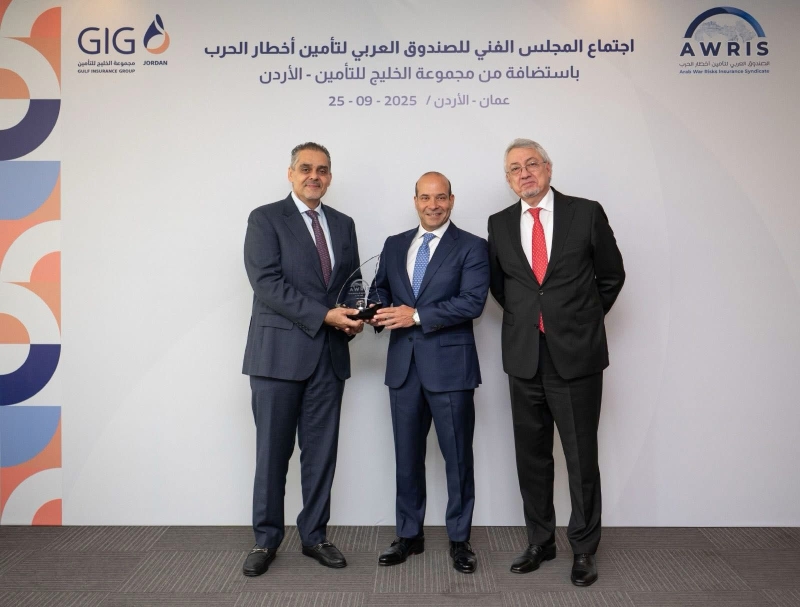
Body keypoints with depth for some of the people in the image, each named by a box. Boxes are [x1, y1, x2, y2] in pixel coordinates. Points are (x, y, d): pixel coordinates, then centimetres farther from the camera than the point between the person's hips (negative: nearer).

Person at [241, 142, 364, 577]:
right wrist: (324, 315, -19)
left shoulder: (343, 224, 14)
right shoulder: (265, 219, -2)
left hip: (329, 354, 5)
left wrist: (354, 317, -5)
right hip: (279, 352, -4)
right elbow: (267, 283, -13)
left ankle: (314, 536, 24)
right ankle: (266, 540, 21)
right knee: (273, 451, 5)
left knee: (321, 451, 10)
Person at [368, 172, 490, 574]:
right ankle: (409, 536, 29)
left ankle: (459, 540, 23)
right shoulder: (394, 245, 13)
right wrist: (380, 312, -7)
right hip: (403, 365, 5)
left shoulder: (472, 247, -2)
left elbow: (472, 302, -14)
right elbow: (381, 289, 16)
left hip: (450, 365, -4)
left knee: (457, 457, 6)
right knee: (407, 456, 13)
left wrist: (417, 315, -19)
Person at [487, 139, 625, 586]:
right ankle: (541, 541, 30)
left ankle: (584, 548, 23)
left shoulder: (586, 213, -2)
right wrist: (525, 319, 9)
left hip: (577, 354, -3)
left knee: (582, 457, 6)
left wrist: (585, 319, 9)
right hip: (524, 356, 3)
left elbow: (611, 275, 7)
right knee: (532, 456, 12)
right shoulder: (499, 224, 6)